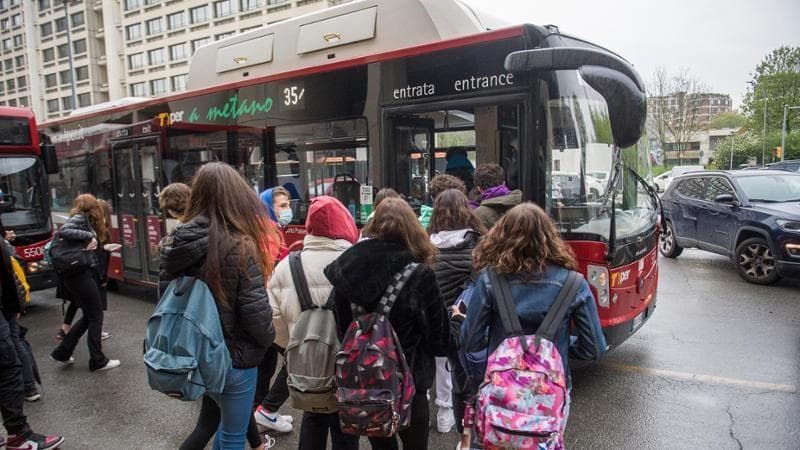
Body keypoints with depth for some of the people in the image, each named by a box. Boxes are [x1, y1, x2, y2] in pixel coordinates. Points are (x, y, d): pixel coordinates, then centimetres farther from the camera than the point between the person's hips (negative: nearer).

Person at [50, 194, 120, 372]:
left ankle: (62, 352, 23)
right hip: (80, 274, -9)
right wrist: (89, 235, -23)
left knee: (89, 315, 16)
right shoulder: (80, 218, -8)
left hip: (81, 272, 9)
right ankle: (98, 361, 7)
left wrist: (92, 241, -4)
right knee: (96, 316, -1)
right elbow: (62, 231, -25)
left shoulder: (84, 220, 17)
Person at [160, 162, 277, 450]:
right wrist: (269, 339, -2)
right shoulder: (240, 246, -24)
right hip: (233, 357, -6)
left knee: (227, 419, 29)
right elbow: (255, 311, -23)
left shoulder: (180, 241, -3)